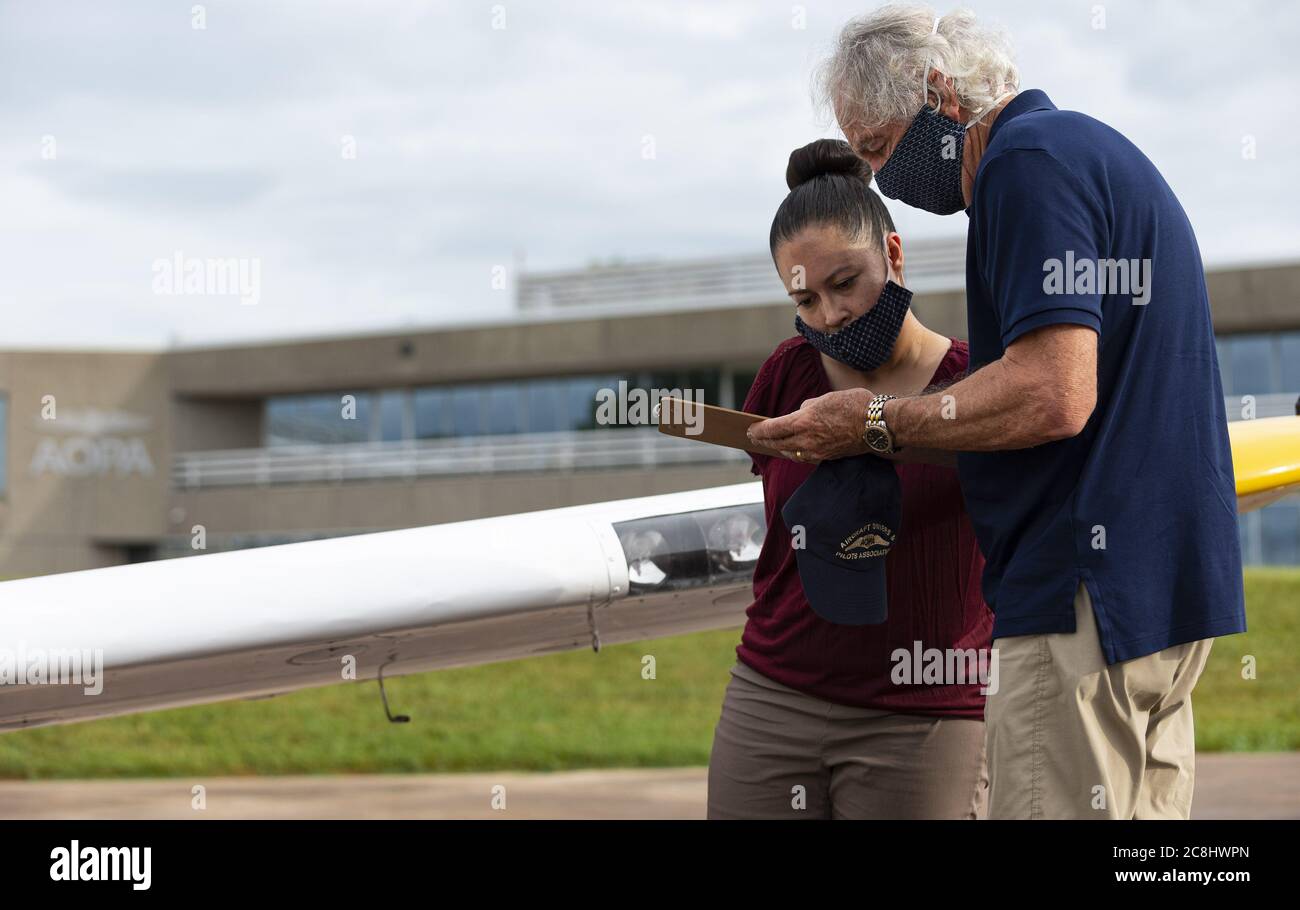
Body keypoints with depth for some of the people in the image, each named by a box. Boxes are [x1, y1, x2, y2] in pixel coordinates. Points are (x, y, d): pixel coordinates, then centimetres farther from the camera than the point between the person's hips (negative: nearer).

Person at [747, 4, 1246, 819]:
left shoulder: (1030, 161, -12)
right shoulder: (1098, 154, 21)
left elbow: (1052, 396, -22)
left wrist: (878, 424, -11)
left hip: (1088, 598, -11)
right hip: (1163, 590, 11)